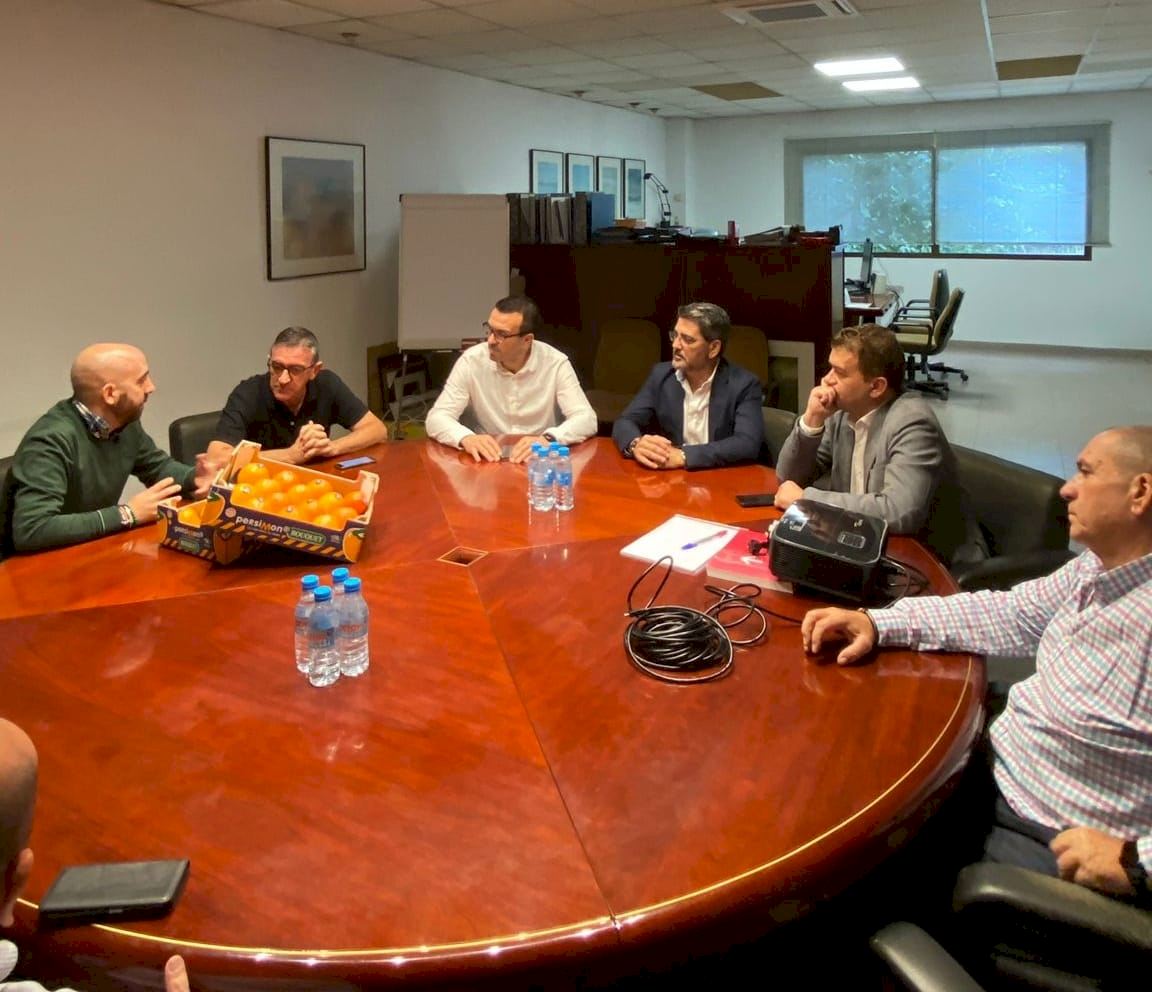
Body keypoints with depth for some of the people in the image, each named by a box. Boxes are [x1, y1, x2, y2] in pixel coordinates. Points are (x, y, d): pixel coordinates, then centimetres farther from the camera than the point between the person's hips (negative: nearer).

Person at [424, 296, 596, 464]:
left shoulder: (556, 363, -8)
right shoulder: (471, 360, -7)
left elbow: (586, 419, -15)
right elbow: (436, 418, -10)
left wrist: (548, 439, -34)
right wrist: (466, 438, -32)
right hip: (488, 462, 0)